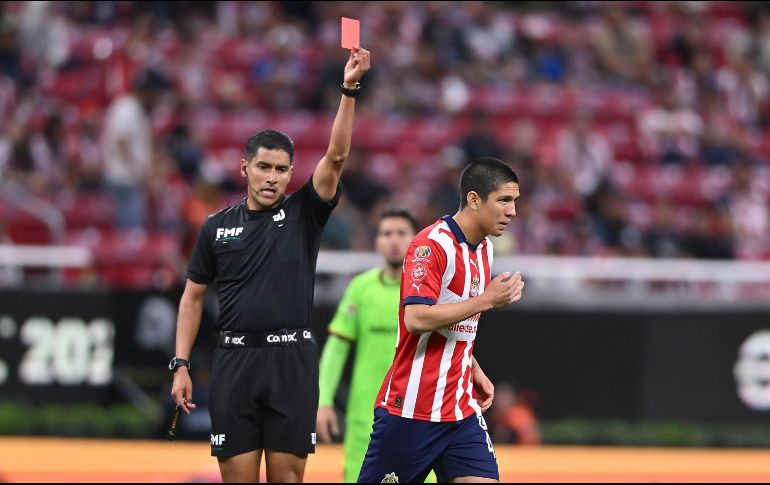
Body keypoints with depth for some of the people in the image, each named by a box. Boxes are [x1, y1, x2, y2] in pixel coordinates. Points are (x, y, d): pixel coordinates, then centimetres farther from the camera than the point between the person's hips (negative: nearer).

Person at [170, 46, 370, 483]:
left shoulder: (304, 214, 4)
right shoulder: (217, 227, 9)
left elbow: (336, 156, -8)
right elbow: (193, 298, 14)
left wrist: (350, 89, -19)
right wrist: (181, 365, 6)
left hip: (292, 362, -1)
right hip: (235, 361, 1)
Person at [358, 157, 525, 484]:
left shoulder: (483, 249, 12)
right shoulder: (432, 244, -14)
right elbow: (416, 319, -25)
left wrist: (474, 371, 14)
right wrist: (486, 300, -21)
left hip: (461, 408, 7)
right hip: (412, 408, -7)